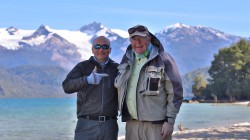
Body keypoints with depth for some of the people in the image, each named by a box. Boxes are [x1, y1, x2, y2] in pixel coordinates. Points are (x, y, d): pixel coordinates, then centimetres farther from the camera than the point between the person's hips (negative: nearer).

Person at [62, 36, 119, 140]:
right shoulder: (83, 67, 7)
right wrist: (87, 80, -22)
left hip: (109, 125, 2)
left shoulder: (117, 68, 13)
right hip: (87, 124, -2)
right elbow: (67, 86, -6)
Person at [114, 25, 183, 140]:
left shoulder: (163, 59, -5)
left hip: (156, 124, -6)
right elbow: (119, 86, 25)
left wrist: (170, 121, -11)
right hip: (132, 124, 6)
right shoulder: (127, 59, 13)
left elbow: (175, 92, -7)